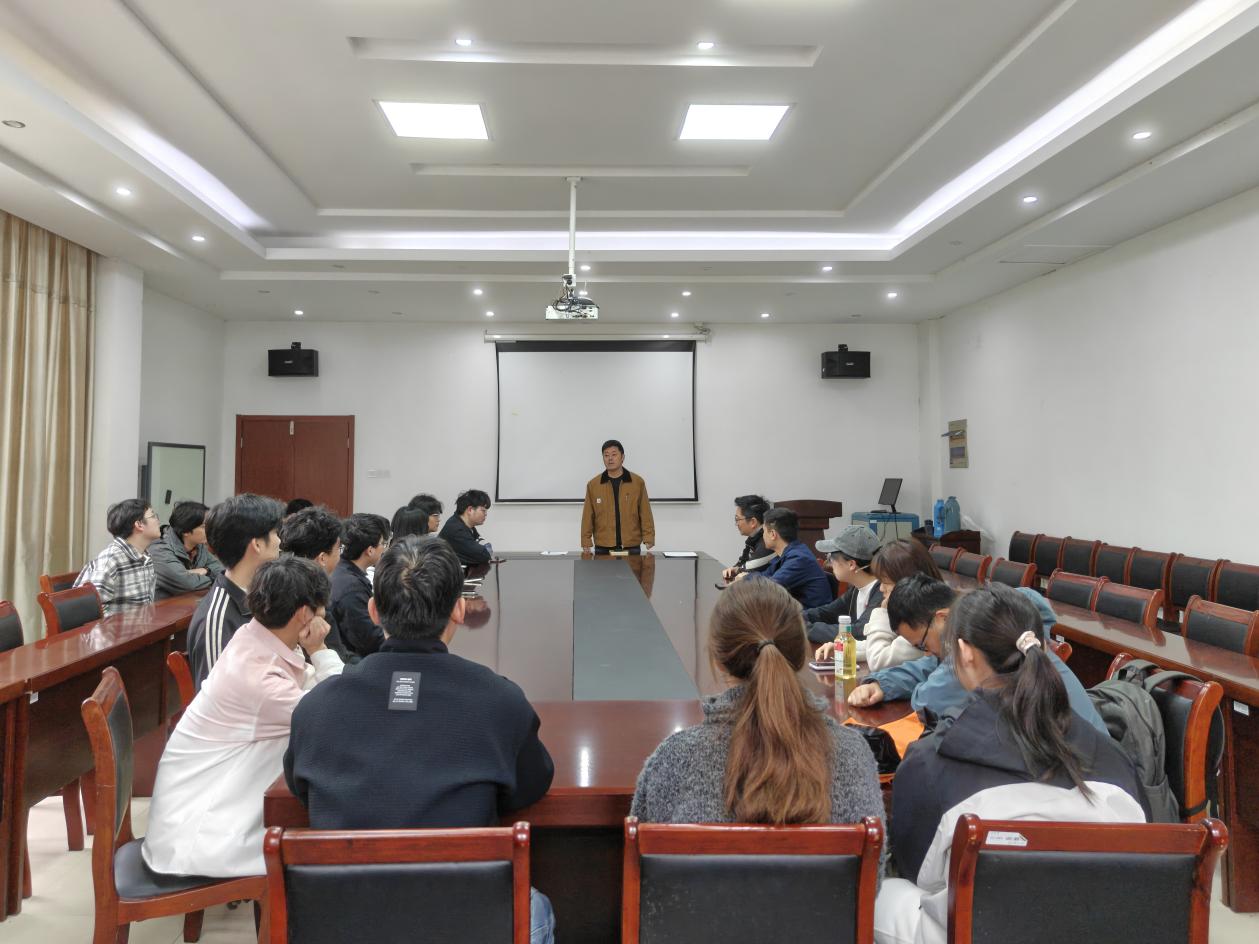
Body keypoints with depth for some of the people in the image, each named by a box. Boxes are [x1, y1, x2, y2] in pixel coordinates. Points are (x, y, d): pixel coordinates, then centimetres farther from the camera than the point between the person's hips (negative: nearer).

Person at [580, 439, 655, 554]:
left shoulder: (638, 482, 1)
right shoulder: (593, 485, 3)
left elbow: (645, 513, 1)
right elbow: (588, 517, 5)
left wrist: (648, 539, -6)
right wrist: (586, 543, 0)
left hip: (632, 548, 0)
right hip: (603, 549, 1)